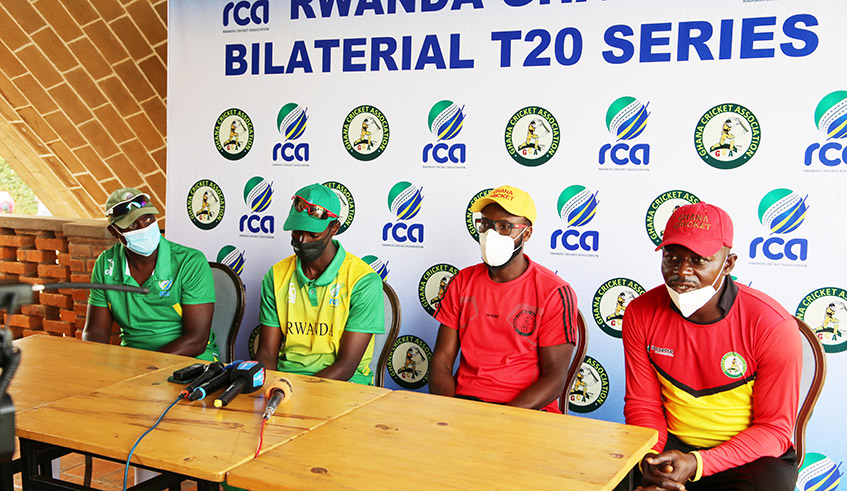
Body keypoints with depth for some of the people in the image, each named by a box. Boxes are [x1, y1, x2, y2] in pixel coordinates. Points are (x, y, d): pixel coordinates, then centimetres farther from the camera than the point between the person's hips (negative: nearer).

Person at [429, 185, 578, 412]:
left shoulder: (555, 293, -4)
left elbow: (554, 378, -7)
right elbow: (442, 359, 7)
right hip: (463, 400, 4)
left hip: (526, 408, -3)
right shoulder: (462, 282, 10)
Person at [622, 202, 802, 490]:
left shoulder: (773, 326, -17)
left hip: (751, 455, -1)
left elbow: (774, 428, -11)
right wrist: (650, 457, -19)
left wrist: (697, 464, -23)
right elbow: (642, 403, 2)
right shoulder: (640, 314, -6)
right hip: (670, 445, 2)